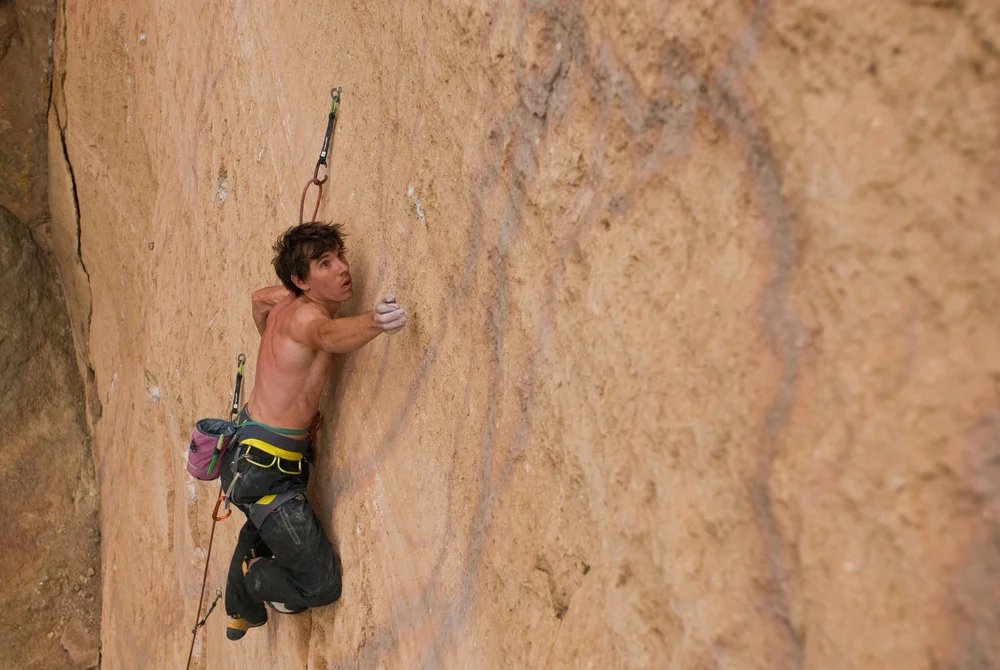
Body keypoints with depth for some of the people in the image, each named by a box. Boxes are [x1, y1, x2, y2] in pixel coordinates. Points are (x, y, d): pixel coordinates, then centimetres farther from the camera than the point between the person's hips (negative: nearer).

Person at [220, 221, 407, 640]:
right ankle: (247, 577, 18)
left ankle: (241, 613, 61)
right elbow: (331, 335, -52)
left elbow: (260, 298, 25)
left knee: (260, 531, 39)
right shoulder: (304, 315, -27)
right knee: (320, 586, -7)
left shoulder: (288, 301, 1)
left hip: (253, 452, 10)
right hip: (265, 467, -10)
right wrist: (374, 323, -73)